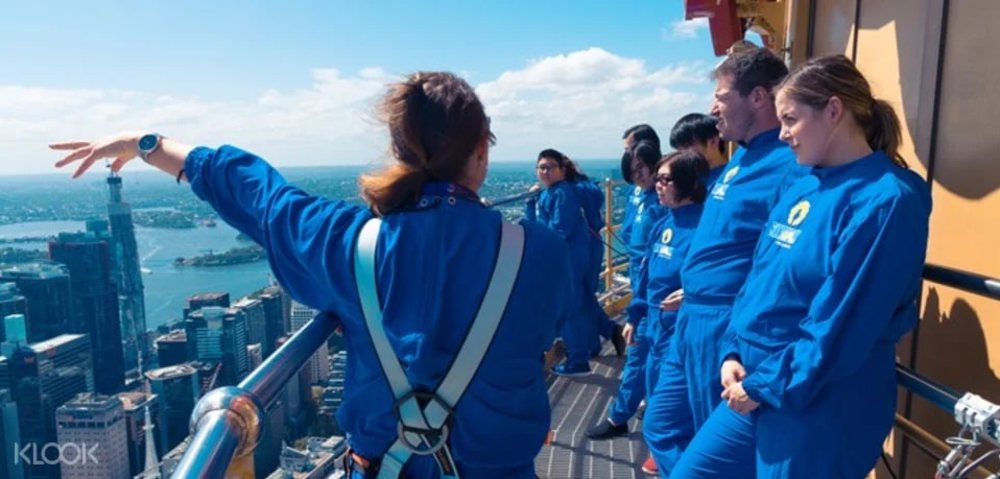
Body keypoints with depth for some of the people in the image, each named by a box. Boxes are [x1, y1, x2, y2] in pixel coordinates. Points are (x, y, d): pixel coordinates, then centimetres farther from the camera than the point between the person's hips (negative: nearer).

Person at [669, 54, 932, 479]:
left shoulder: (886, 200, -17)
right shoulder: (803, 188, 8)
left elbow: (841, 326, -21)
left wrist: (764, 386, -14)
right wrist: (734, 353, 1)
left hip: (819, 412, -8)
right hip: (754, 388, 8)